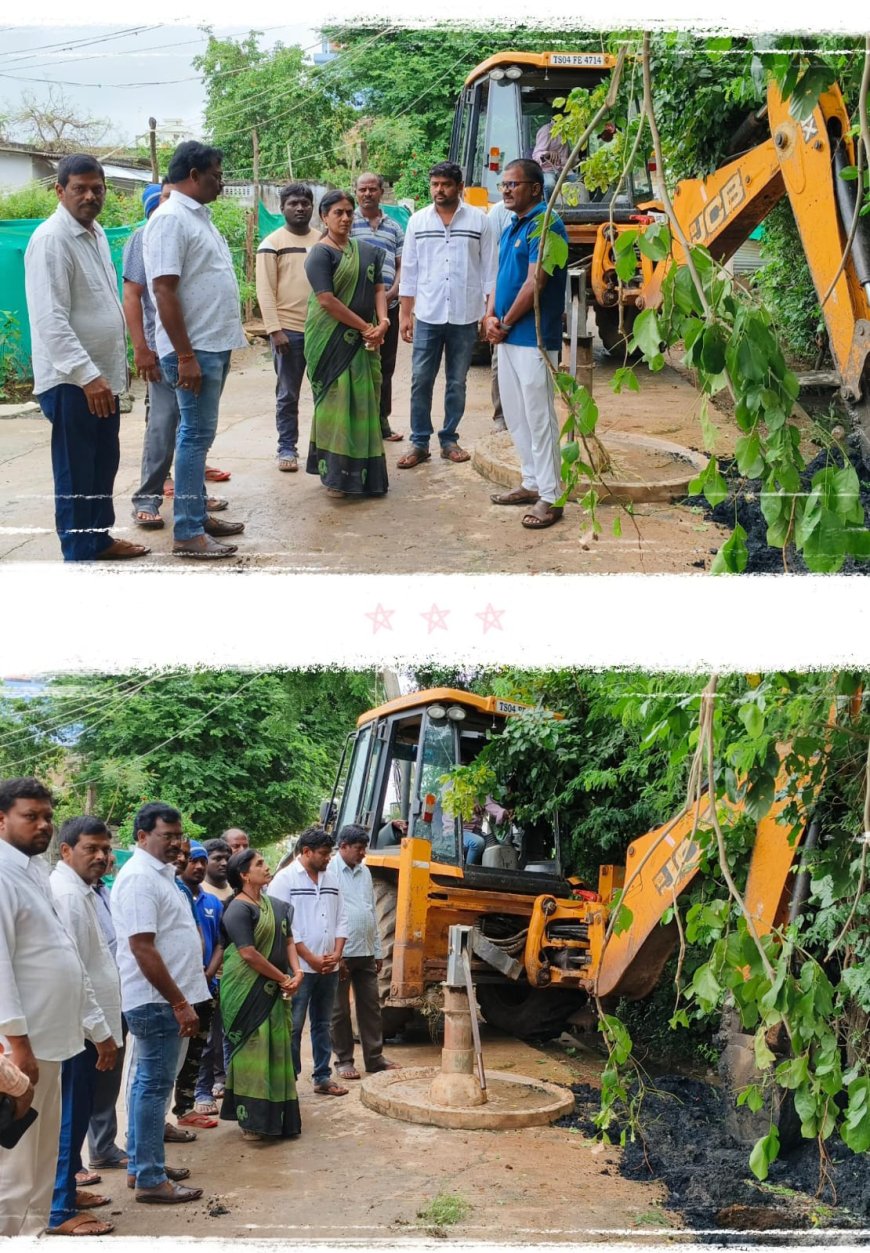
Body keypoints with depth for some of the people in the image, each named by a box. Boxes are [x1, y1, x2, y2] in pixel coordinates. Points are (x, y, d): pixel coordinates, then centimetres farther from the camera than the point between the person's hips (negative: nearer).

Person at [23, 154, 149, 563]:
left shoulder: (97, 233, 11)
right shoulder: (51, 239, -17)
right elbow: (50, 320, -25)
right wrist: (86, 375, -29)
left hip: (102, 374, 9)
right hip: (71, 380, -9)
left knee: (104, 462, 17)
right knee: (76, 471, -2)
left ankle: (99, 537, 31)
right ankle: (79, 556, 5)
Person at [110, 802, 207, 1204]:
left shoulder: (158, 873, 13)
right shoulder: (139, 877, -18)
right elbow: (143, 948, -24)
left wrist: (180, 1000, 19)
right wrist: (180, 1003, -23)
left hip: (159, 1000, 10)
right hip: (157, 1000, -10)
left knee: (148, 1081, 16)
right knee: (155, 1085, -5)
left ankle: (140, 1164, 26)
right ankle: (151, 1180, 1)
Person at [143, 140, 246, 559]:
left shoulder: (198, 215, 15)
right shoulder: (170, 219, -15)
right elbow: (164, 291, -21)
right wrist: (185, 355, -23)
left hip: (215, 345, 9)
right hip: (195, 349, -9)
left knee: (199, 434, 14)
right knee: (196, 436, -7)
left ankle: (197, 512, 22)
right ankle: (188, 533, -4)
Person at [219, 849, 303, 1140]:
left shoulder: (276, 905, 11)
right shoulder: (238, 909, -14)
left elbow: (288, 941, 11)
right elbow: (249, 954, -19)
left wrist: (296, 973, -6)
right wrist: (283, 978, -12)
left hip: (274, 989, 8)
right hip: (248, 991, -8)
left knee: (277, 1049, 11)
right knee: (252, 1050, -4)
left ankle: (274, 1116, 20)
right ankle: (251, 1118, 3)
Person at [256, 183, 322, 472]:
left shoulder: (323, 241, 11)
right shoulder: (272, 243, -2)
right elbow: (265, 290, -6)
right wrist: (274, 329, -14)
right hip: (289, 329, -4)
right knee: (288, 394, 2)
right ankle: (287, 448, 9)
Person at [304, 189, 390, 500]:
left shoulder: (367, 251, 12)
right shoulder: (320, 254, -8)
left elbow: (378, 289, 8)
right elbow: (327, 300, -16)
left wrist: (382, 322, -12)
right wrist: (366, 327, -16)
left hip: (364, 340, 6)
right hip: (331, 340, -6)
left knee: (363, 403, 7)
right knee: (335, 402, -4)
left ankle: (362, 472, 16)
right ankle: (335, 474, 2)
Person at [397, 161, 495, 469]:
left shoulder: (479, 221, 0)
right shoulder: (418, 221, 5)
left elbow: (488, 270, 2)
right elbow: (409, 270, 7)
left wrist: (489, 314, -1)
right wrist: (405, 314, 3)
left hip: (464, 316, -1)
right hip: (427, 316, 1)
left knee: (457, 382, 8)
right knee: (421, 381, 1)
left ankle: (449, 440, 19)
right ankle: (419, 443, 8)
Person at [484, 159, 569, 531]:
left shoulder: (545, 225, -13)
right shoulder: (511, 228, 16)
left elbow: (534, 283, -19)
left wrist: (505, 324, -11)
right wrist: (490, 317, 1)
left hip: (533, 338, -10)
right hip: (508, 337, 10)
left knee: (538, 417, -7)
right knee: (515, 415, 14)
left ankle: (550, 496, -3)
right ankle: (532, 482, 25)